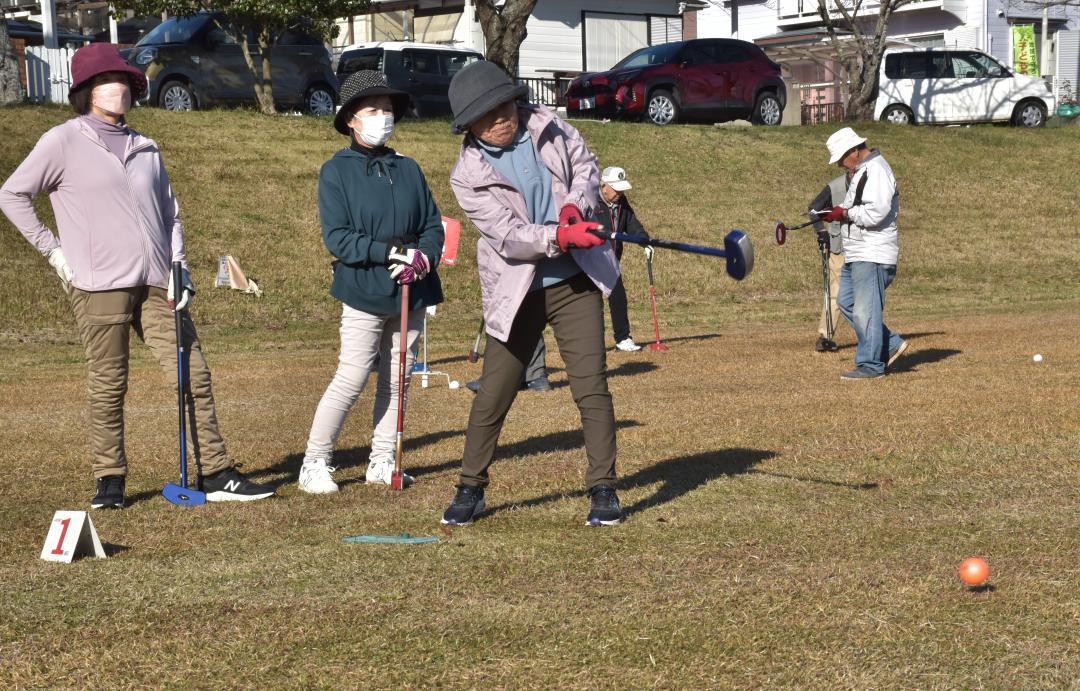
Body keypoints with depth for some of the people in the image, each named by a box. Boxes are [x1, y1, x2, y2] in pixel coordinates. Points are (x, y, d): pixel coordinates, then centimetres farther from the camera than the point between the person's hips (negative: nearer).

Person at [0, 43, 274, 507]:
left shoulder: (146, 149, 17)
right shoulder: (64, 142, 1)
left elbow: (170, 213, 19)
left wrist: (179, 270, 6)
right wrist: (52, 248, -1)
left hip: (156, 285, 5)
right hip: (99, 285, -5)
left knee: (193, 376, 0)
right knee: (108, 386, -1)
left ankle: (215, 475, 4)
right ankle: (109, 481, 11)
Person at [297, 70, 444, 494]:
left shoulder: (408, 169, 11)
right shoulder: (336, 172, -3)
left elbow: (432, 224, 11)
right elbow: (337, 237, -11)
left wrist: (424, 257, -11)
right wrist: (391, 252, -20)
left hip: (411, 292, 5)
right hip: (364, 292, -5)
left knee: (397, 380, 9)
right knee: (352, 378, -8)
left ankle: (382, 462, 20)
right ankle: (315, 462, 3)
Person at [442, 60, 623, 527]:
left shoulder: (547, 128, -1)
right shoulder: (468, 175, -11)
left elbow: (585, 166, 10)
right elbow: (507, 235, -19)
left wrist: (575, 205, -12)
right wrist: (559, 236, -35)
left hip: (576, 281, 2)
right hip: (515, 291, -2)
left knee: (591, 387, -3)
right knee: (492, 397, 3)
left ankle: (603, 489, 6)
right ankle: (470, 490, 20)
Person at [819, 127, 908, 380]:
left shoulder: (877, 171, -17)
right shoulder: (860, 171, 16)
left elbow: (875, 213, -25)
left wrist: (845, 214, -14)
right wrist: (840, 213, 7)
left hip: (872, 255, -11)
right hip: (857, 254, 11)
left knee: (866, 309, -7)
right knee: (846, 302, 15)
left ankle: (871, 365, 0)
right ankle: (892, 344, 20)